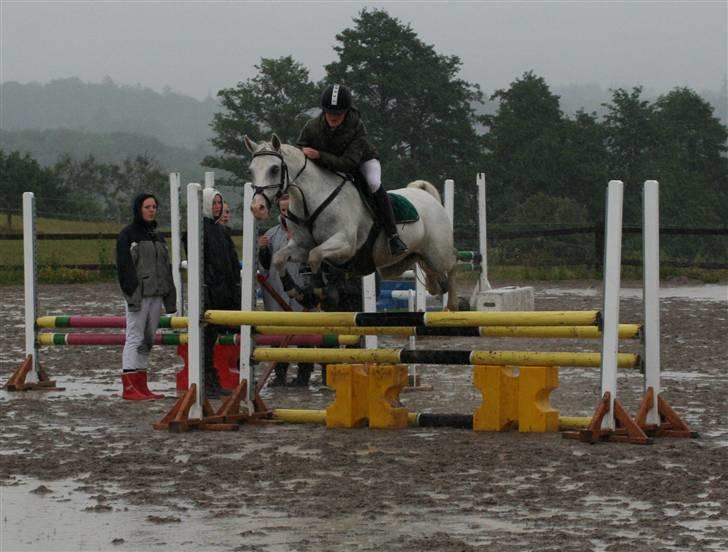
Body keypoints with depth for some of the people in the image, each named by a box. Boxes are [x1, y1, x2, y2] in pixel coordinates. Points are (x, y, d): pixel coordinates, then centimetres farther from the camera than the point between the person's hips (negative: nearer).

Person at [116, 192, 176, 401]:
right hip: (138, 295, -7)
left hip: (156, 295, 7)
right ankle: (129, 387, -12)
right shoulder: (127, 235, -3)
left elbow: (166, 268, 20)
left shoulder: (157, 236, 19)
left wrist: (170, 297, 14)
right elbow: (124, 266, -10)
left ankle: (141, 386, 11)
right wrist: (131, 293, -19)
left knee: (147, 340, 8)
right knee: (135, 338, -10)